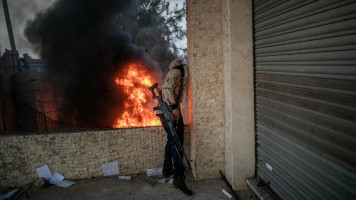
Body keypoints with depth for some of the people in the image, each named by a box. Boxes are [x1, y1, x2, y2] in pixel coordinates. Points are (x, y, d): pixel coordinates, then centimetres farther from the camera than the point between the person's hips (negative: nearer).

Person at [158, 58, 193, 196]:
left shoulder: (169, 75, 27)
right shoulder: (176, 72, -3)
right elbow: (167, 89, -18)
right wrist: (174, 107, -26)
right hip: (172, 111, -10)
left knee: (171, 140, 19)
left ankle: (167, 170, 27)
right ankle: (178, 177, -16)